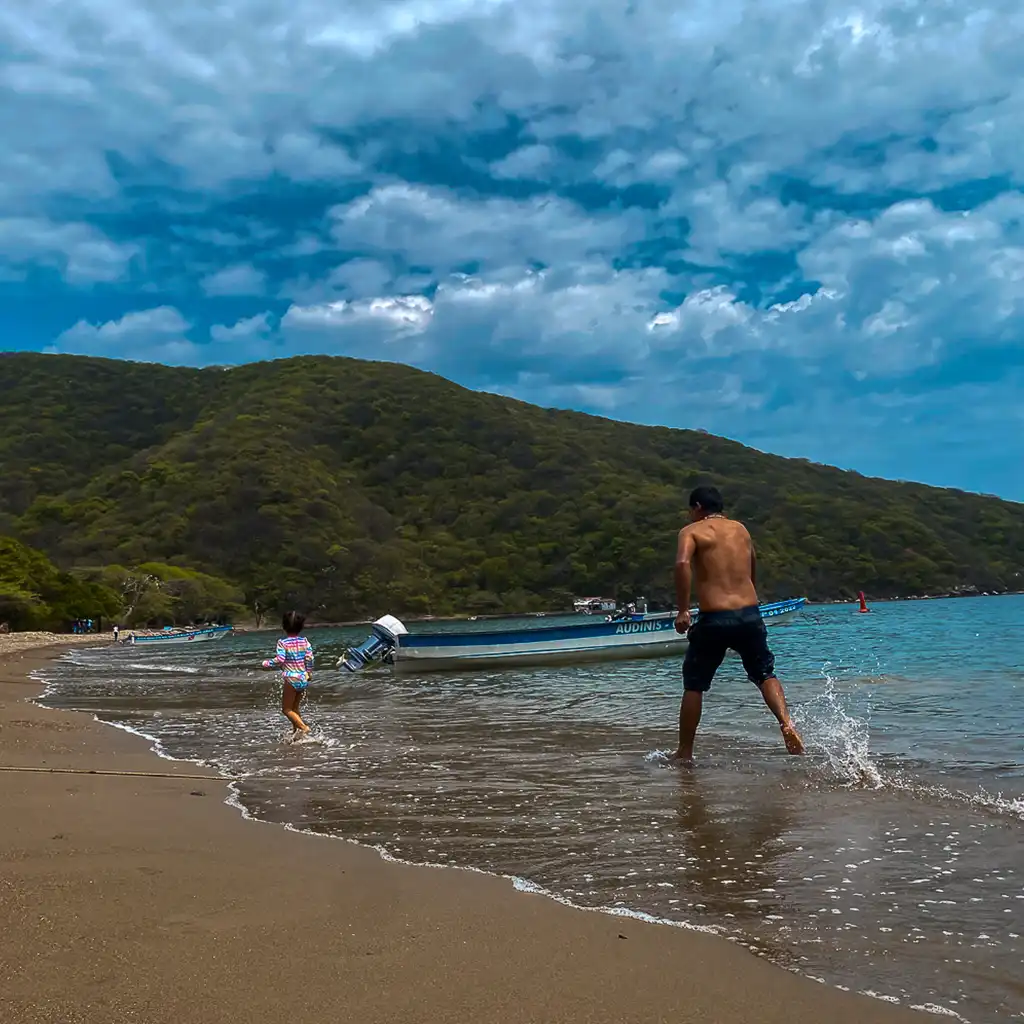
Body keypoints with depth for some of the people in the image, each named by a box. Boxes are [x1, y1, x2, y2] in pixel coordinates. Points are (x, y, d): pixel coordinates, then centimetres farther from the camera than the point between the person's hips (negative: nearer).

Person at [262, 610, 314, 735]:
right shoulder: (304, 641, 1)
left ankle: (304, 727, -13)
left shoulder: (282, 643, -11)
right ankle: (296, 733, 23)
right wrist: (310, 673, 12)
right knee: (295, 708, 20)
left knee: (286, 709, 4)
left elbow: (279, 660, -18)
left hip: (291, 679, -6)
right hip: (304, 678, 6)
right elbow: (309, 658, -1)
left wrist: (266, 663, -1)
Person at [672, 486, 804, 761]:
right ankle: (786, 722, -4)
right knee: (765, 674, 21)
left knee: (694, 686, 12)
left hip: (713, 620, -3)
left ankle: (685, 753, 17)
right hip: (750, 615, 4)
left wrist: (682, 610, -17)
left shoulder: (692, 531, 1)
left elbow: (683, 563, -20)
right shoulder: (741, 529, 17)